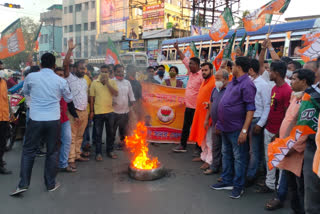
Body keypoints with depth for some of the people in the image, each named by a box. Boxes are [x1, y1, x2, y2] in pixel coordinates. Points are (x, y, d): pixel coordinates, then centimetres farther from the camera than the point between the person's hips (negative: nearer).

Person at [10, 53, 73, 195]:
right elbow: (69, 99, 14)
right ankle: (51, 184, 19)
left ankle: (23, 184, 9)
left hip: (35, 119, 0)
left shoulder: (31, 77, -2)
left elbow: (25, 92, 19)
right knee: (52, 152, 11)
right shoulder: (61, 81, -3)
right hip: (53, 120, 0)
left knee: (28, 151, 11)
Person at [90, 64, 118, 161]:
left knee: (110, 133, 11)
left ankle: (110, 151, 25)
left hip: (109, 111, 1)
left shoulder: (112, 82, 4)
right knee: (98, 134, 5)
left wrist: (107, 83, -14)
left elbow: (116, 93, -10)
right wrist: (91, 111, 0)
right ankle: (98, 153, 15)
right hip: (98, 112, -1)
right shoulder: (94, 83, 1)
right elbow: (92, 97, 2)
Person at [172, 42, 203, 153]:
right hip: (188, 106, 8)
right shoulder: (191, 71, 8)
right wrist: (177, 49, 17)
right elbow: (184, 59, 17)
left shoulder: (202, 75, -16)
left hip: (196, 107, -8)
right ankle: (182, 146, 29)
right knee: (185, 127, 16)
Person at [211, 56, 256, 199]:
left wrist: (244, 130, -25)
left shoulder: (247, 84, -16)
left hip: (236, 128, -9)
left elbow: (250, 109, -20)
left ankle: (238, 186, 15)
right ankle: (227, 181, 32)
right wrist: (220, 122, 19)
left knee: (239, 158, 3)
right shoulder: (232, 82, 12)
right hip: (225, 127, 9)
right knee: (226, 154, 18)